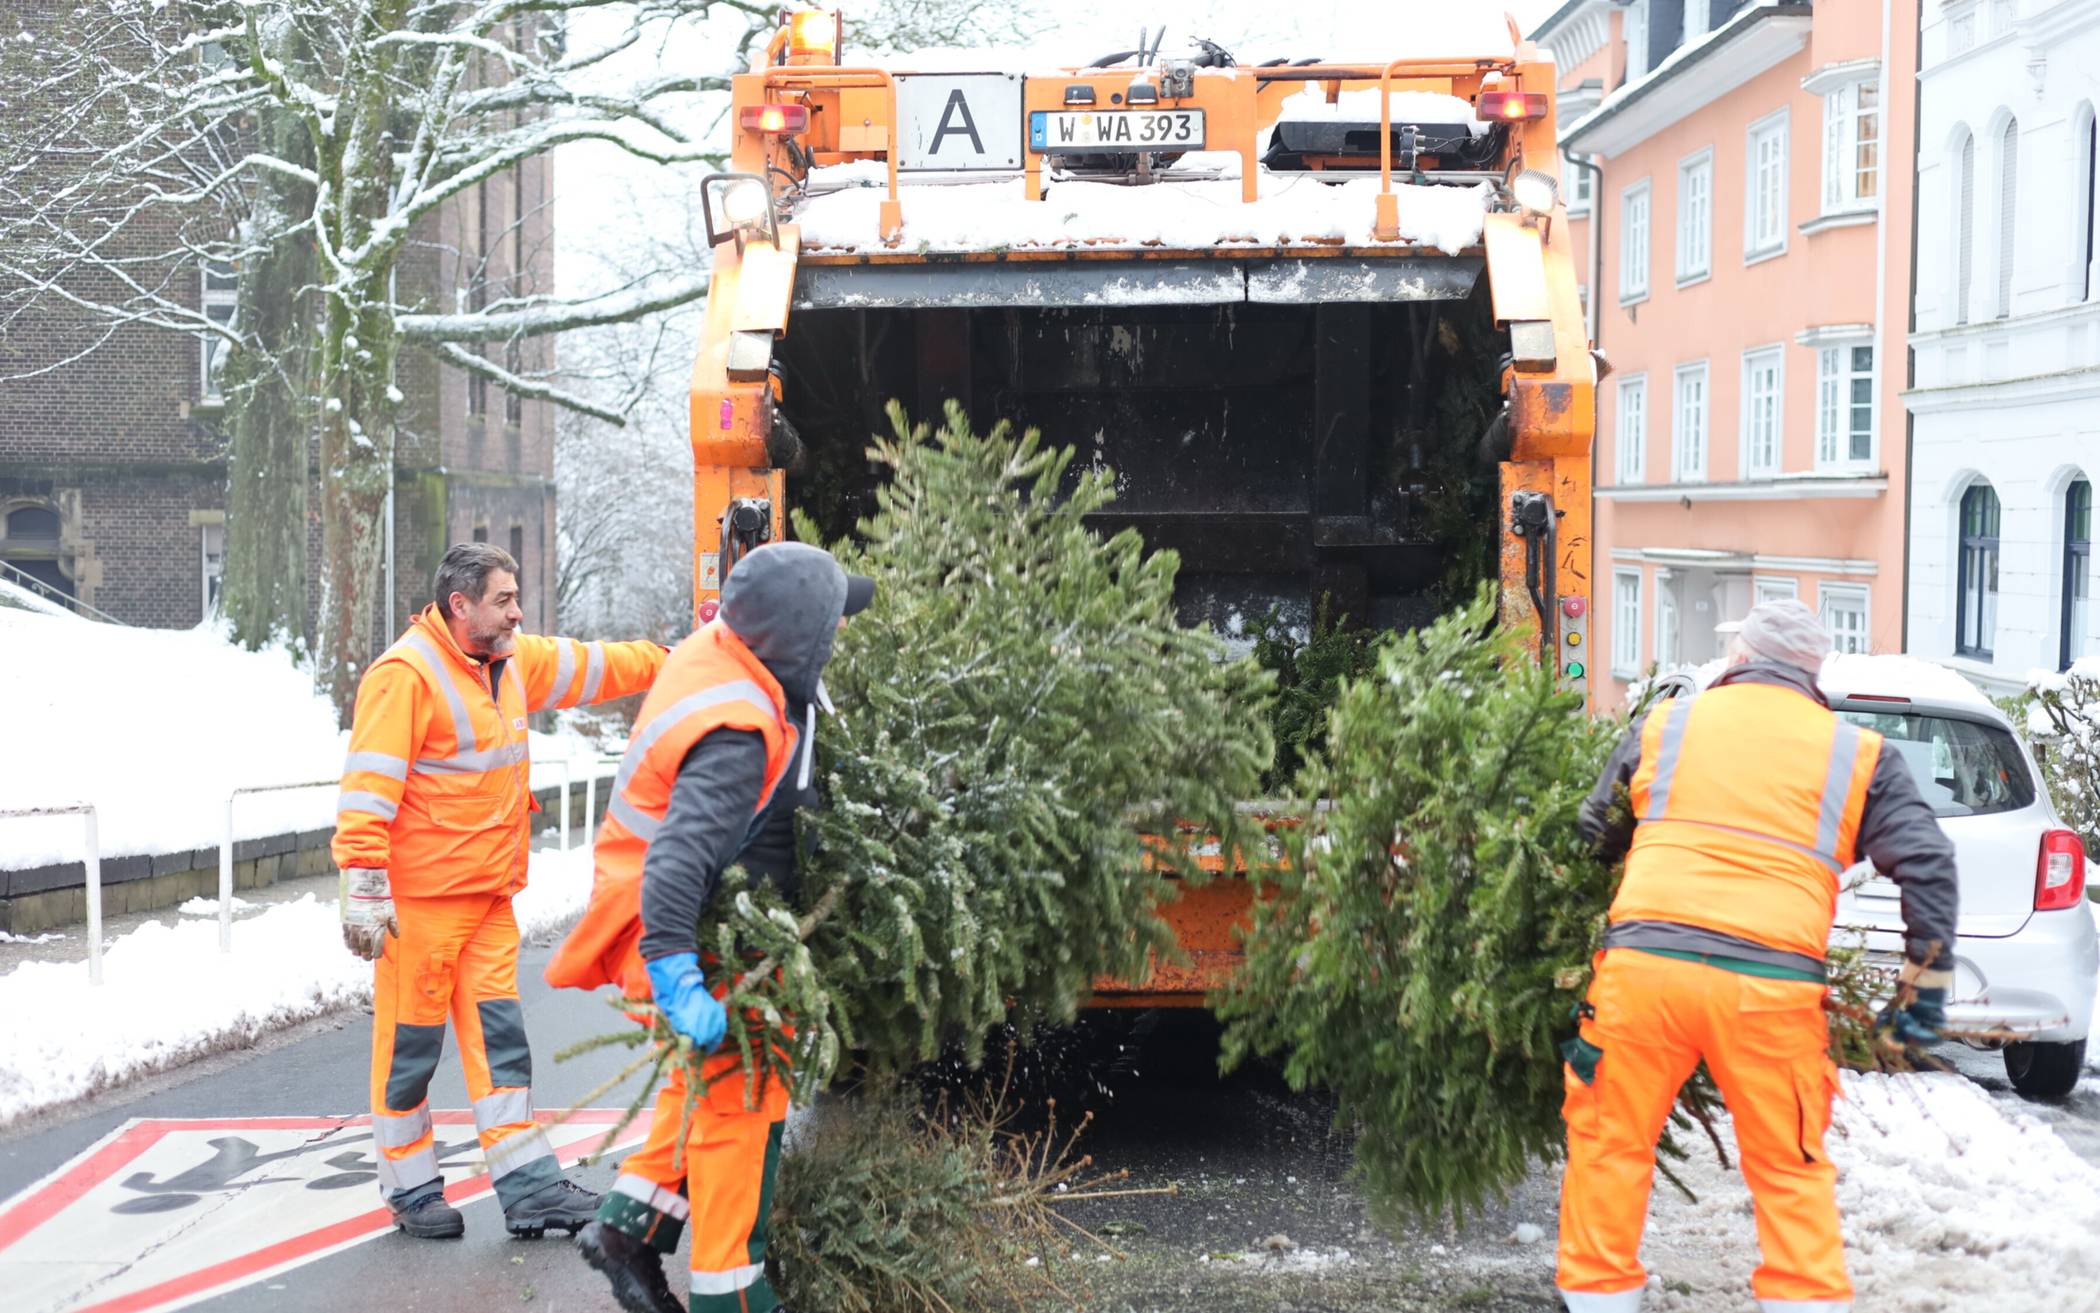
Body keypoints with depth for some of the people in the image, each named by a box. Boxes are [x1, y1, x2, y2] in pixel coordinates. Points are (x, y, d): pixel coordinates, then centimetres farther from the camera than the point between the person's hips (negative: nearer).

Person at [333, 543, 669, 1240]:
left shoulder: (513, 662, 12)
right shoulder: (406, 674, -15)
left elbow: (595, 666, 25)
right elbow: (369, 784, -18)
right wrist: (365, 888, -22)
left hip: (489, 894, 8)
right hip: (420, 895, -8)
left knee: (499, 1033, 7)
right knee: (410, 1043, 2)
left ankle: (529, 1187, 8)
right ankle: (412, 1192, 15)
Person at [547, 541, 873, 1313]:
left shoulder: (717, 649, -6)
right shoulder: (735, 739, -33)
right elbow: (679, 859, -42)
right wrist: (678, 978, -47)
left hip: (699, 926, 10)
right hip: (706, 941, -10)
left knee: (710, 1081, 21)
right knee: (740, 1103, -1)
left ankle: (629, 1227, 27)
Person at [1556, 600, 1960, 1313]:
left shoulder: (1666, 722, 16)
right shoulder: (1857, 753, 13)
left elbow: (1594, 839, 23)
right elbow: (1927, 863, 7)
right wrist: (1925, 986, 12)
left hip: (1643, 963, 0)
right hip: (1774, 984, 0)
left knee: (1610, 1147, 12)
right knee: (1791, 1172, 12)